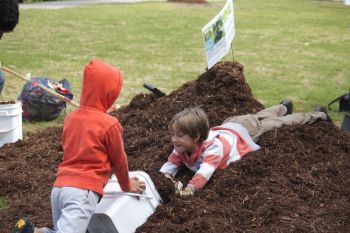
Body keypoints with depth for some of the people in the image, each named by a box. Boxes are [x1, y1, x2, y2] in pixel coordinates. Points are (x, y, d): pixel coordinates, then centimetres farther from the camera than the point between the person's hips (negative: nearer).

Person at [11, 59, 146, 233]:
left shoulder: (70, 117, 14)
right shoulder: (109, 124, -4)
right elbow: (119, 160, 8)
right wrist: (127, 185, 27)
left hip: (59, 186, 7)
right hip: (83, 190, -7)